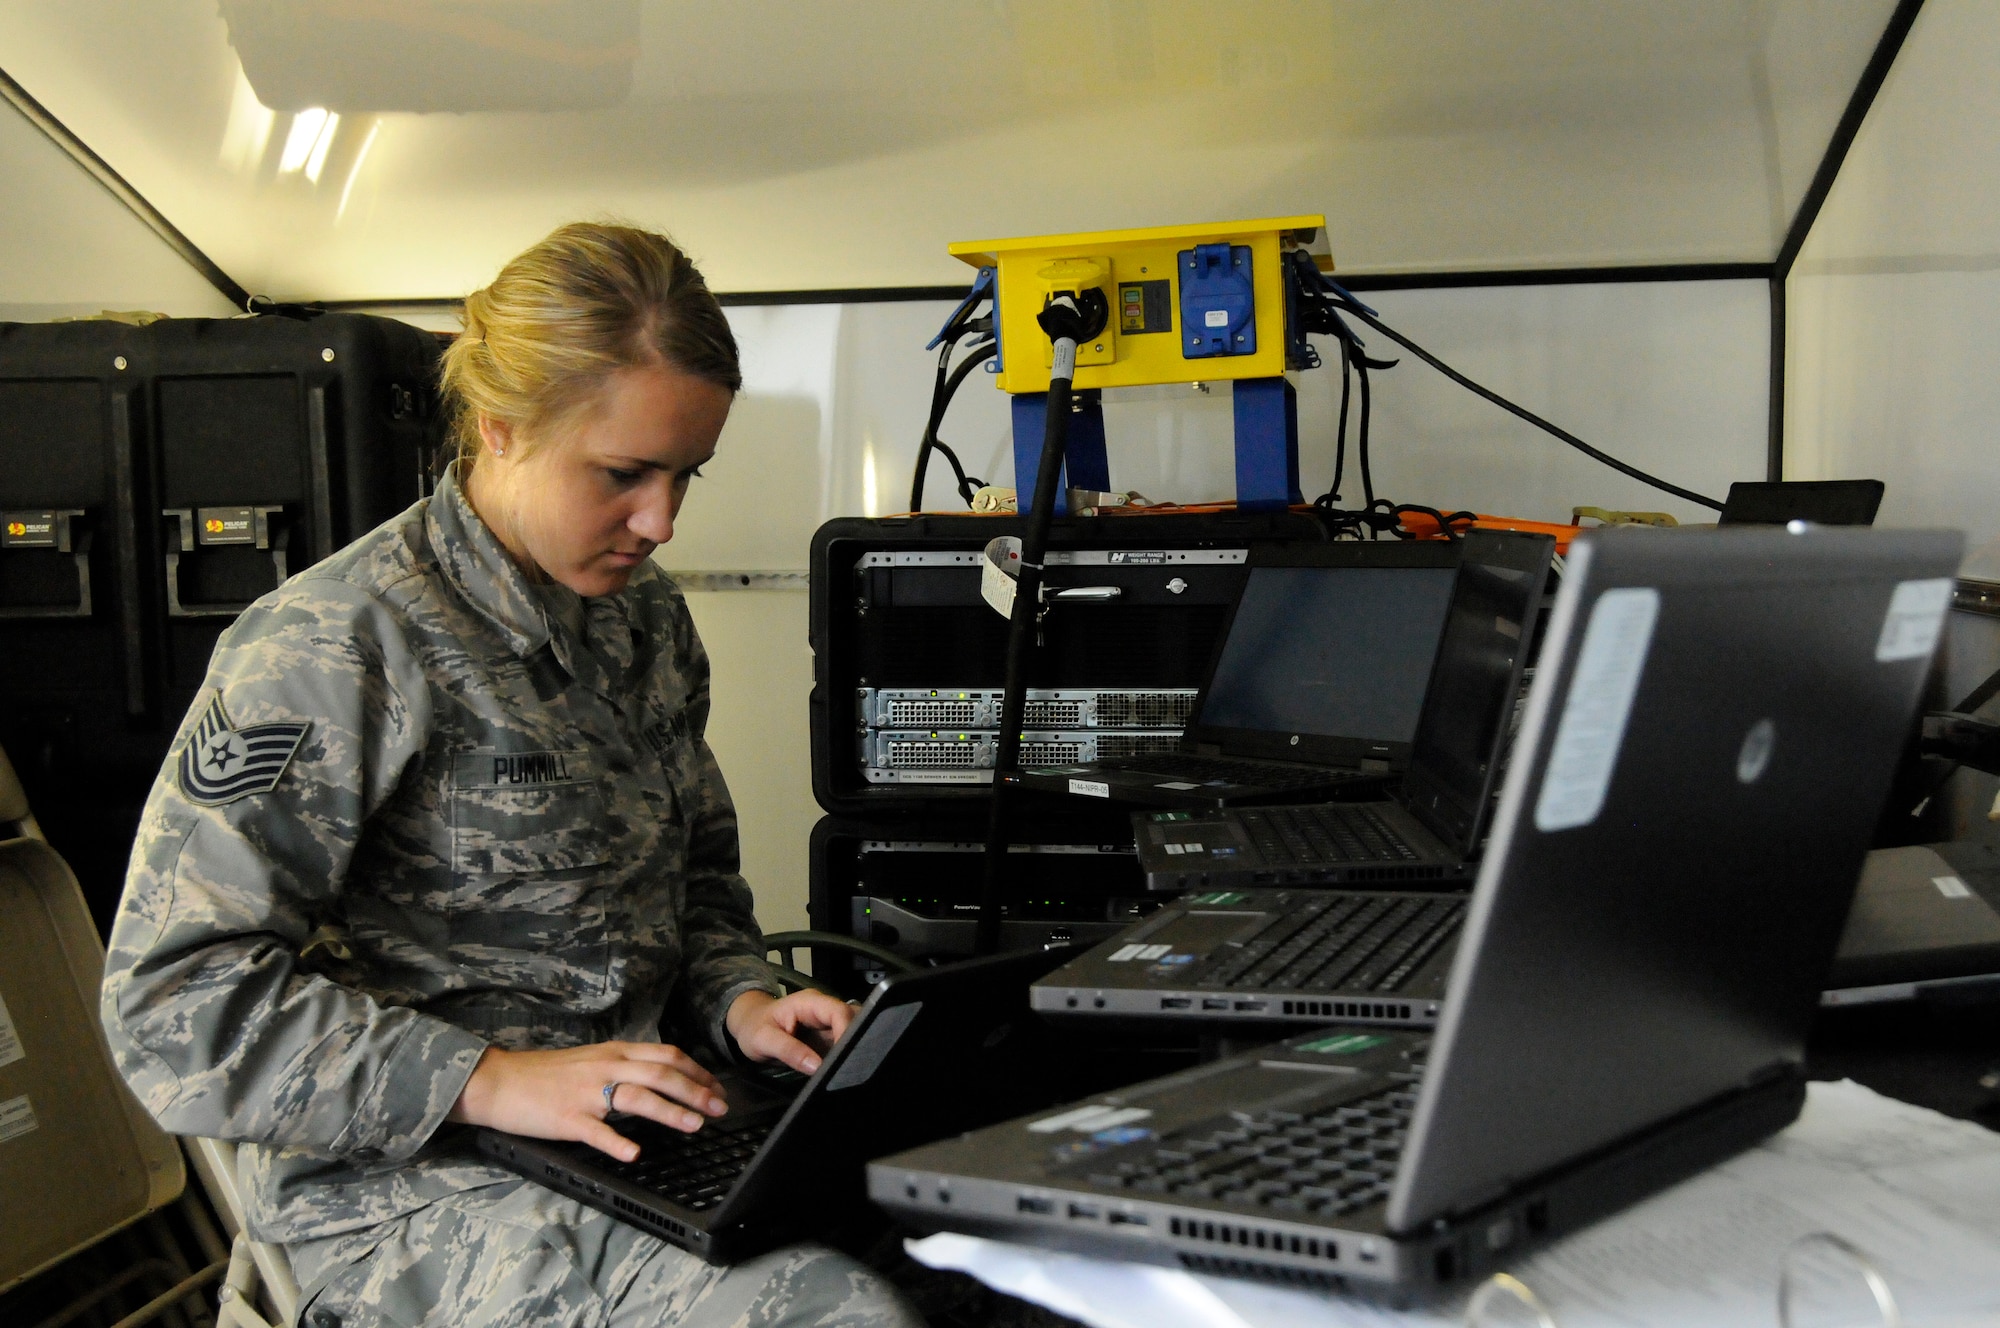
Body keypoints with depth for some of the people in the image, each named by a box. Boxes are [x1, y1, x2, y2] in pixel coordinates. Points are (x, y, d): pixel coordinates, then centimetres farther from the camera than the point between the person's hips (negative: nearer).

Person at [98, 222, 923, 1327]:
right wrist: (492, 1079, -24)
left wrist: (739, 998, 0)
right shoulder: (336, 647, -15)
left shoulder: (646, 617, 10)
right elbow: (174, 1000, -17)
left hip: (628, 1132, 7)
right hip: (410, 1185, -7)